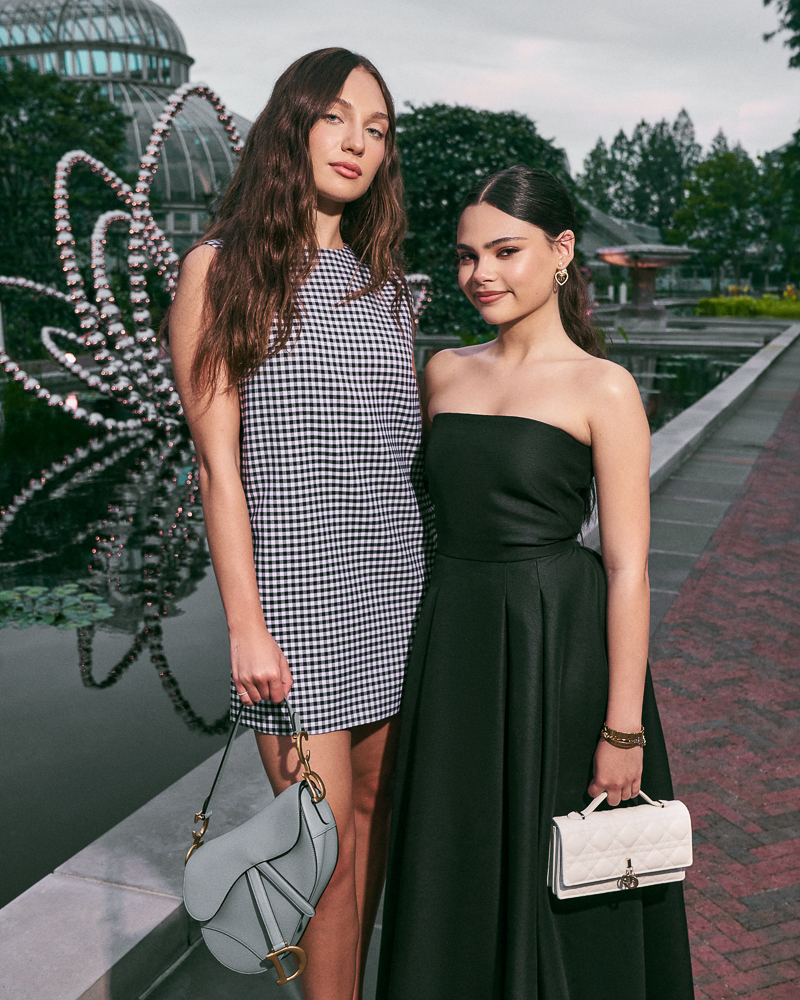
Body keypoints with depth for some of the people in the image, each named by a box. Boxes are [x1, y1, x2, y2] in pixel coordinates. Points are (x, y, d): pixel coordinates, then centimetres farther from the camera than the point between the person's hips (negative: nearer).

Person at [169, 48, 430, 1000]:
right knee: (326, 846, -1)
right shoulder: (221, 268, -1)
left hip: (394, 588, 5)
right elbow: (217, 461, -7)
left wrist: (437, 588, 12)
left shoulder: (383, 285, 14)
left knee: (372, 814, 13)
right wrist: (245, 625, -12)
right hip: (296, 590, -5)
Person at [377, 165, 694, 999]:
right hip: (453, 645, 5)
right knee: (455, 866, 18)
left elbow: (627, 567, -11)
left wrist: (623, 729, -12)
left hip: (560, 648, -5)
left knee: (557, 879, 11)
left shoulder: (603, 389, -9)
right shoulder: (444, 372, 7)